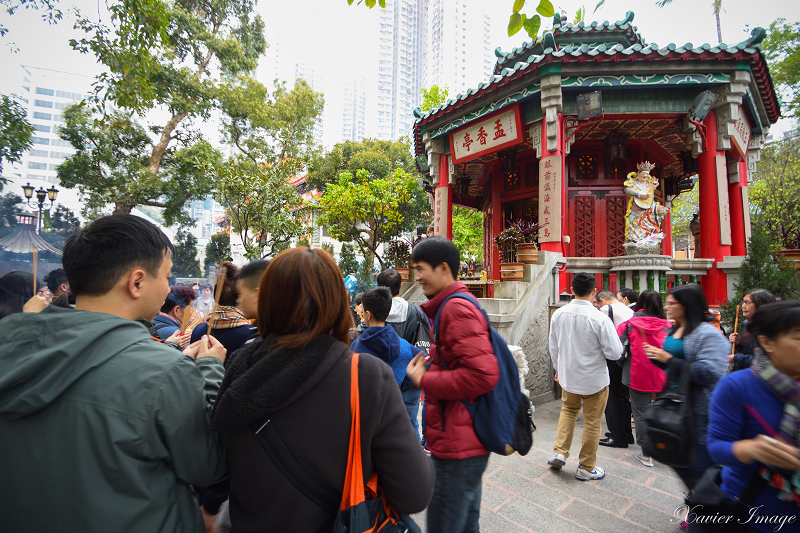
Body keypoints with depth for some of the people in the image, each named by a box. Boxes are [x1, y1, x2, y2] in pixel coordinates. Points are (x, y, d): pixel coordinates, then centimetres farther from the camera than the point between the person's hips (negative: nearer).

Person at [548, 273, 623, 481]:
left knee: (568, 410, 28)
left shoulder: (558, 314, -9)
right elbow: (614, 353, -18)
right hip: (594, 378, -4)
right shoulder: (600, 318, -23)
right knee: (592, 422, 13)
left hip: (567, 376, 4)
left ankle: (559, 452, 22)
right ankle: (586, 468, 27)